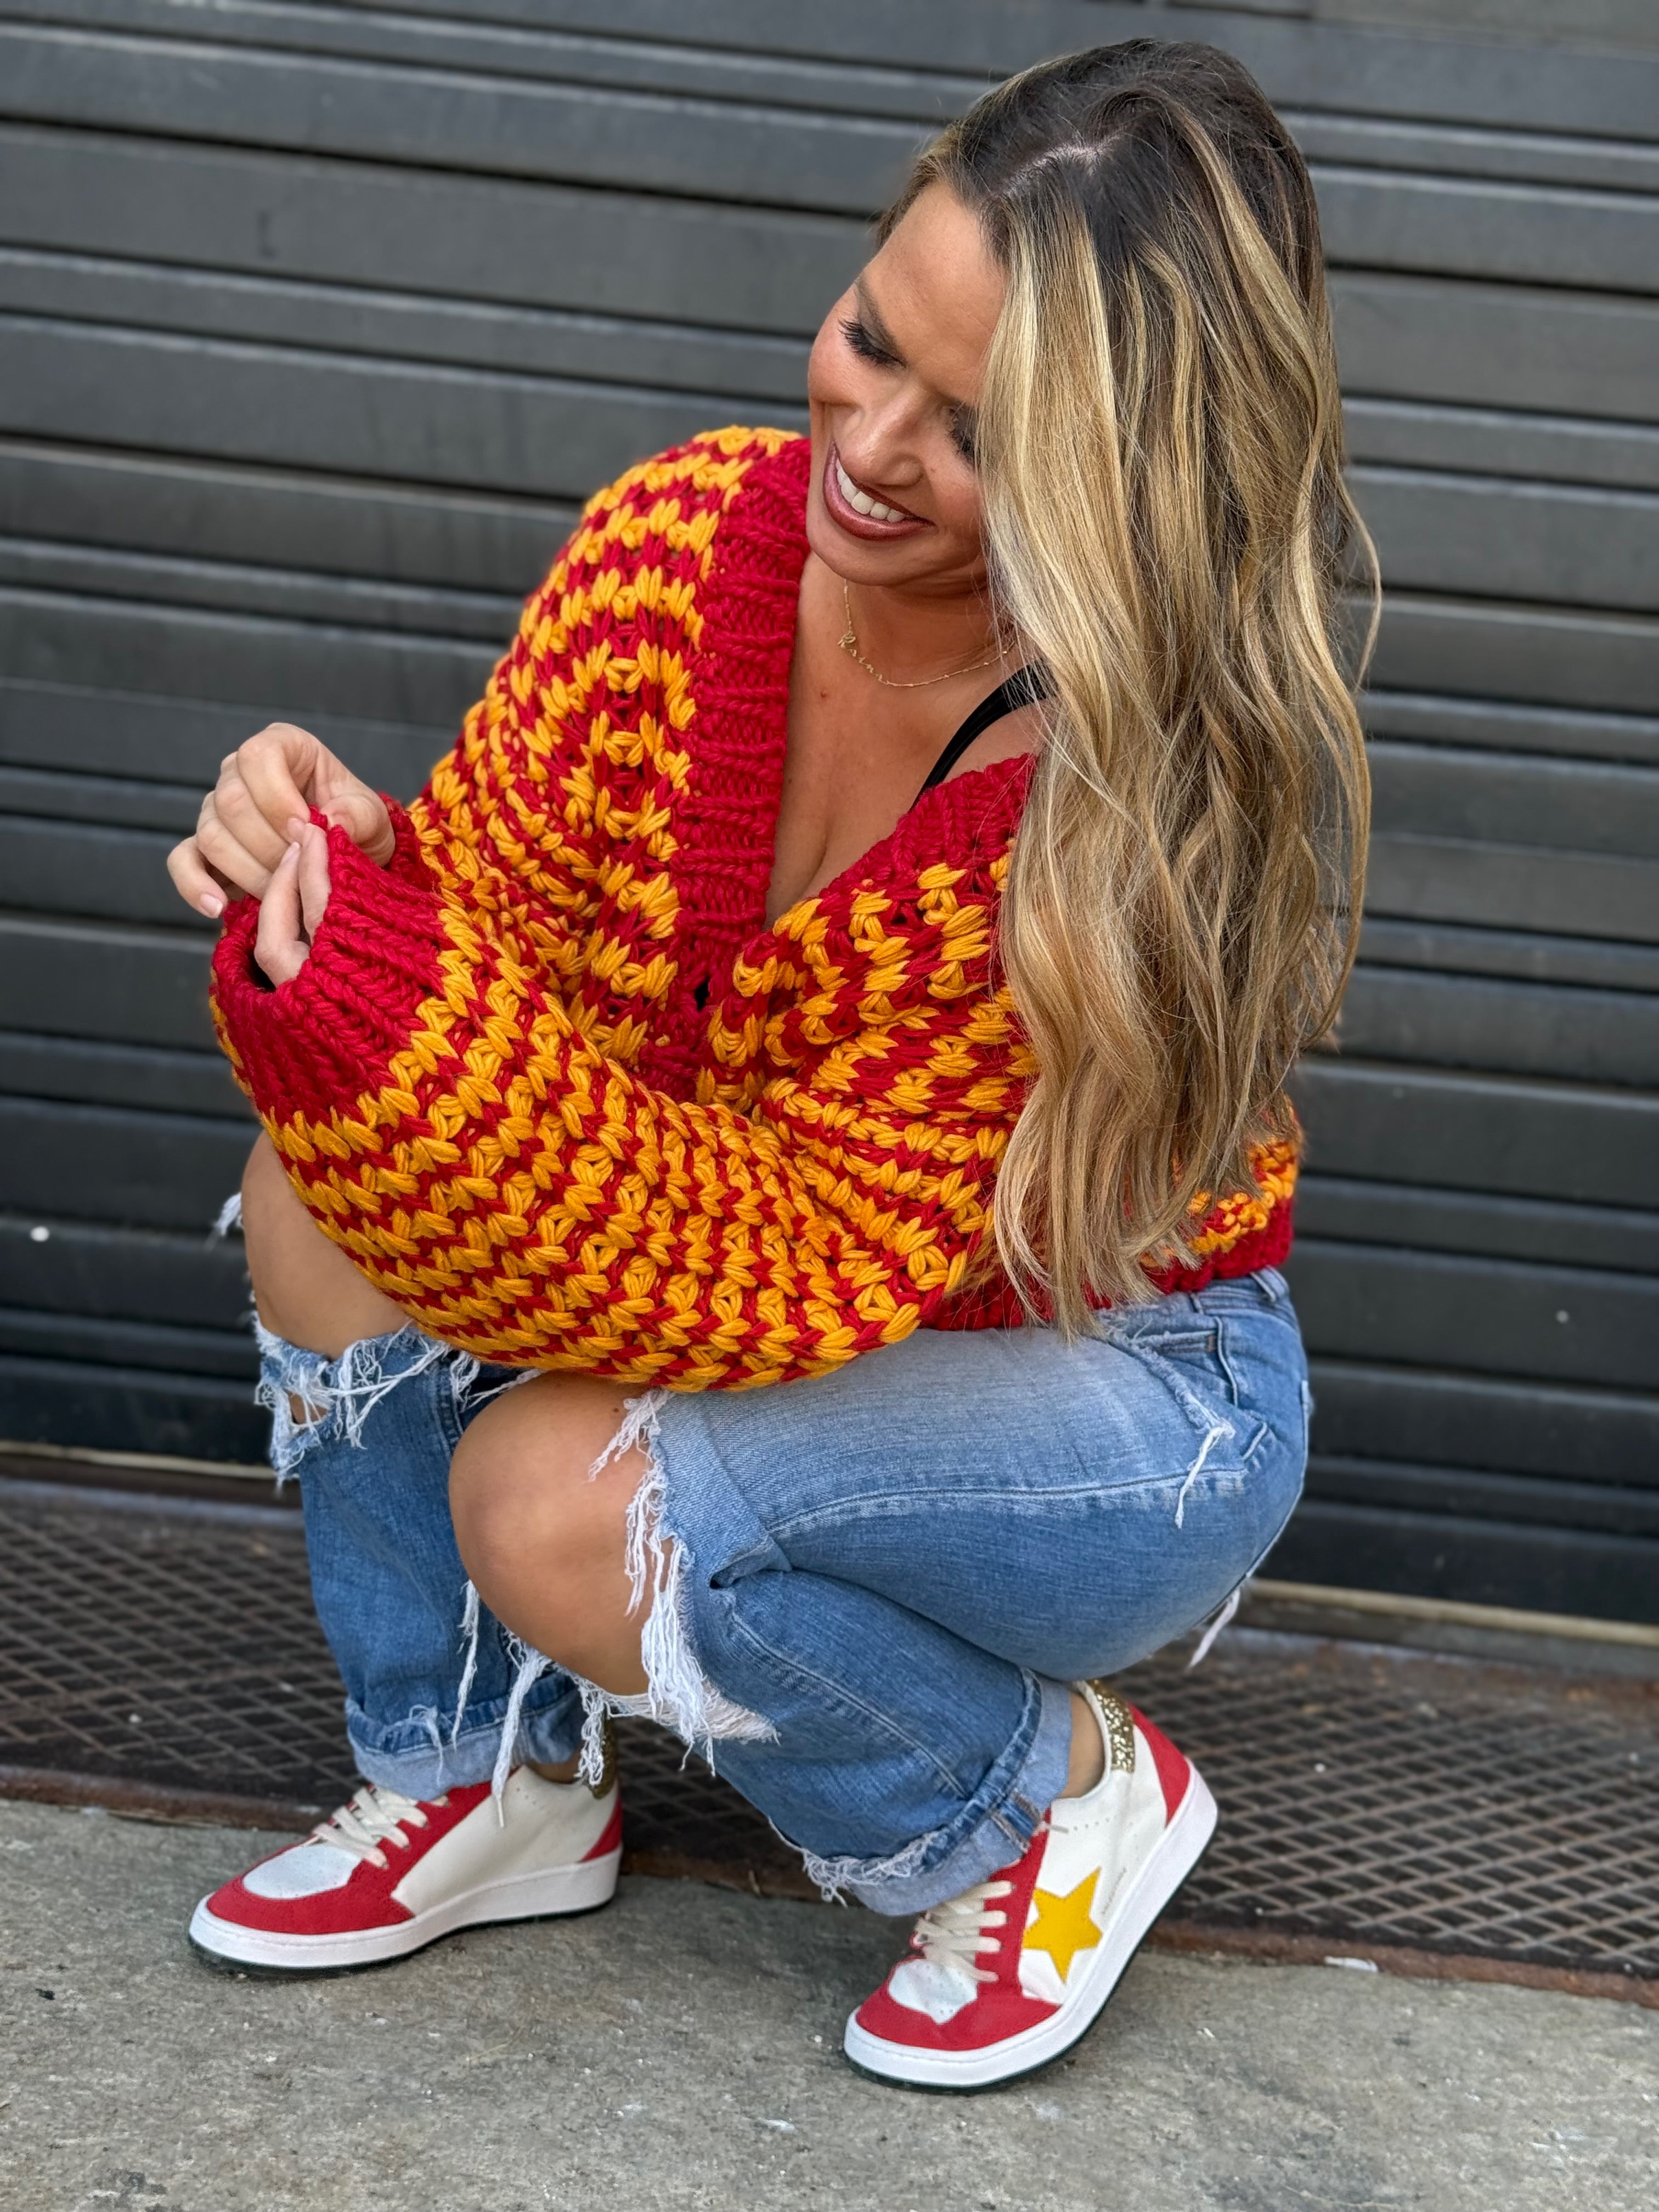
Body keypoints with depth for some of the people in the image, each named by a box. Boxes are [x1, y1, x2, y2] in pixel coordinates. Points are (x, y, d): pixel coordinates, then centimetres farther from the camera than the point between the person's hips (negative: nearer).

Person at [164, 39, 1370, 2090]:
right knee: (329, 1180, -18)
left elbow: (808, 1274, -32)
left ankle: (1053, 1807, -1)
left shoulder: (1152, 791, -31)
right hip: (787, 1271, 5)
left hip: (1115, 1384, -5)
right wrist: (354, 871, -31)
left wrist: (376, 1003, -42)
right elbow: (489, 910, -6)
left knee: (564, 1499, -30)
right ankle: (483, 1782, 3)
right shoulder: (682, 537, -16)